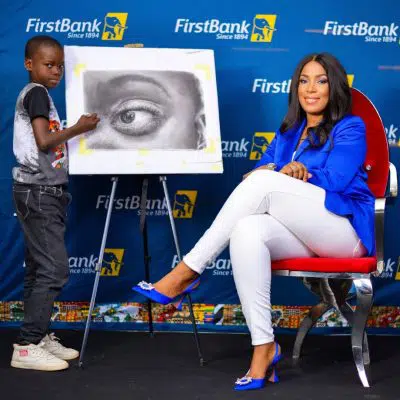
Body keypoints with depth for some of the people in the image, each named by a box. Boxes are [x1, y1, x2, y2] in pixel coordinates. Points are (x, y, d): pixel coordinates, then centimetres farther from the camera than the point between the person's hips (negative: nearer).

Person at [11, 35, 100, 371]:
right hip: (38, 191, -10)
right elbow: (44, 141, -20)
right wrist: (79, 128, -11)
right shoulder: (36, 92, -10)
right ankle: (27, 347, -12)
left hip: (47, 192, 10)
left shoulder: (40, 94, 18)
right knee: (54, 268, -13)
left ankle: (40, 337, 17)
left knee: (39, 269, 11)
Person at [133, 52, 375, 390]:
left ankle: (186, 273, -24)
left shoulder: (350, 128, 2)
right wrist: (279, 170, -15)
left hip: (345, 231, -5)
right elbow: (256, 171, 8)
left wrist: (272, 175, -7)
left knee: (264, 183, -28)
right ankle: (264, 348, -31)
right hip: (303, 236, 5)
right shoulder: (289, 131, 20)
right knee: (247, 231, -32)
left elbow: (332, 181, -13)